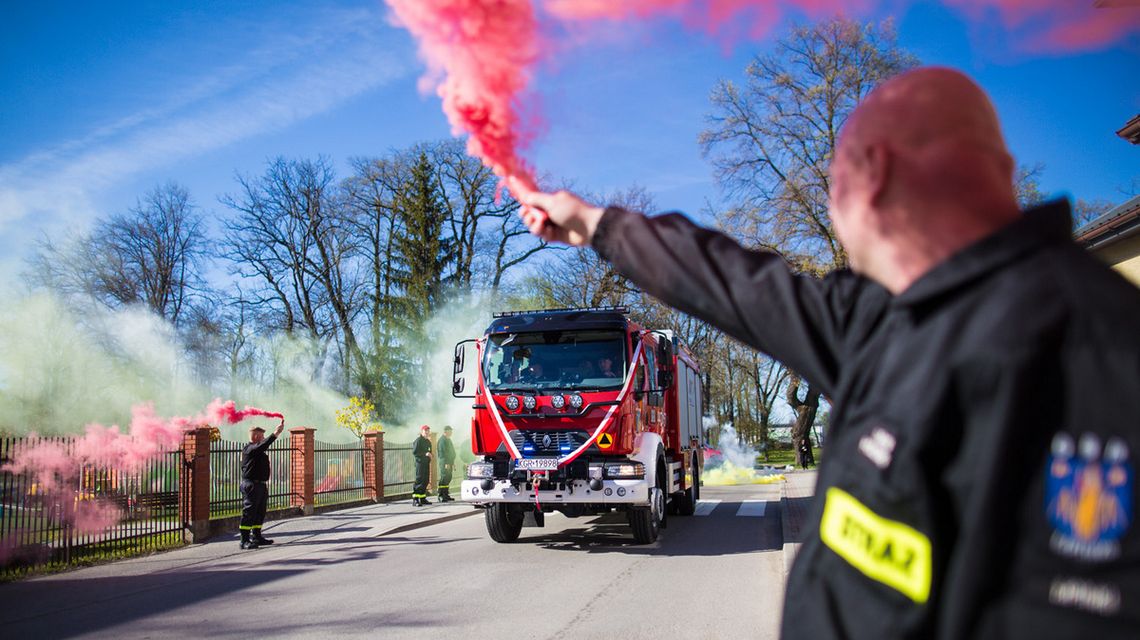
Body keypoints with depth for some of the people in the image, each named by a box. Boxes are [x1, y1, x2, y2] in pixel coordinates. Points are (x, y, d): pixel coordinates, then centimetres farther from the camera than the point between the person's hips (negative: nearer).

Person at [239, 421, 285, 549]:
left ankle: (257, 536, 24)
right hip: (251, 485, -10)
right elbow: (261, 446, -26)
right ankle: (245, 540, -8)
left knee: (260, 512, 15)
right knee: (249, 512, -9)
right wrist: (275, 434, -30)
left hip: (261, 485, 10)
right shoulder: (248, 449, -13)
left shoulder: (261, 450, 19)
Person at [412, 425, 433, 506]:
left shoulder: (428, 441, 18)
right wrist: (425, 454, -21)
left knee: (425, 481, 10)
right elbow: (414, 452, -15)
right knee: (419, 481, -12)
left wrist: (429, 455, 8)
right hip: (420, 463, -9)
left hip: (426, 463, 9)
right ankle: (415, 500, -13)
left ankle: (423, 499, 17)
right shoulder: (418, 441, -9)